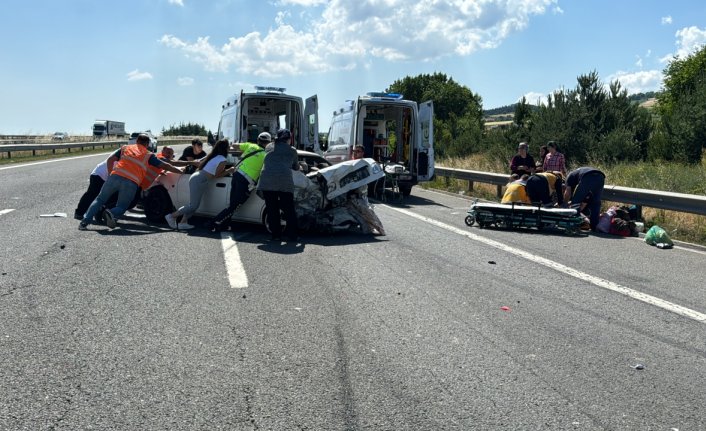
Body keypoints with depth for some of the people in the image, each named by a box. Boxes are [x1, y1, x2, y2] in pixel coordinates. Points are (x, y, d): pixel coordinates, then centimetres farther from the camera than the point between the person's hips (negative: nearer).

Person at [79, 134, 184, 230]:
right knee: (121, 207, 12)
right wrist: (181, 171, 20)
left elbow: (110, 159, 15)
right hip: (131, 183, -2)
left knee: (100, 199, 16)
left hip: (116, 176, 2)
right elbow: (165, 166, 14)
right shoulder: (149, 155, 17)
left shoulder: (125, 148, 23)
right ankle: (112, 214, -22)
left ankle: (85, 222, 4)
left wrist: (110, 174, 22)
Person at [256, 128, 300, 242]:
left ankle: (275, 235, 8)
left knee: (272, 210, 8)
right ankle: (292, 235, 5)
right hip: (285, 181, -2)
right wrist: (300, 166, 53)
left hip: (267, 181, 2)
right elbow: (296, 167, 29)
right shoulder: (292, 151, 18)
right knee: (289, 210, 7)